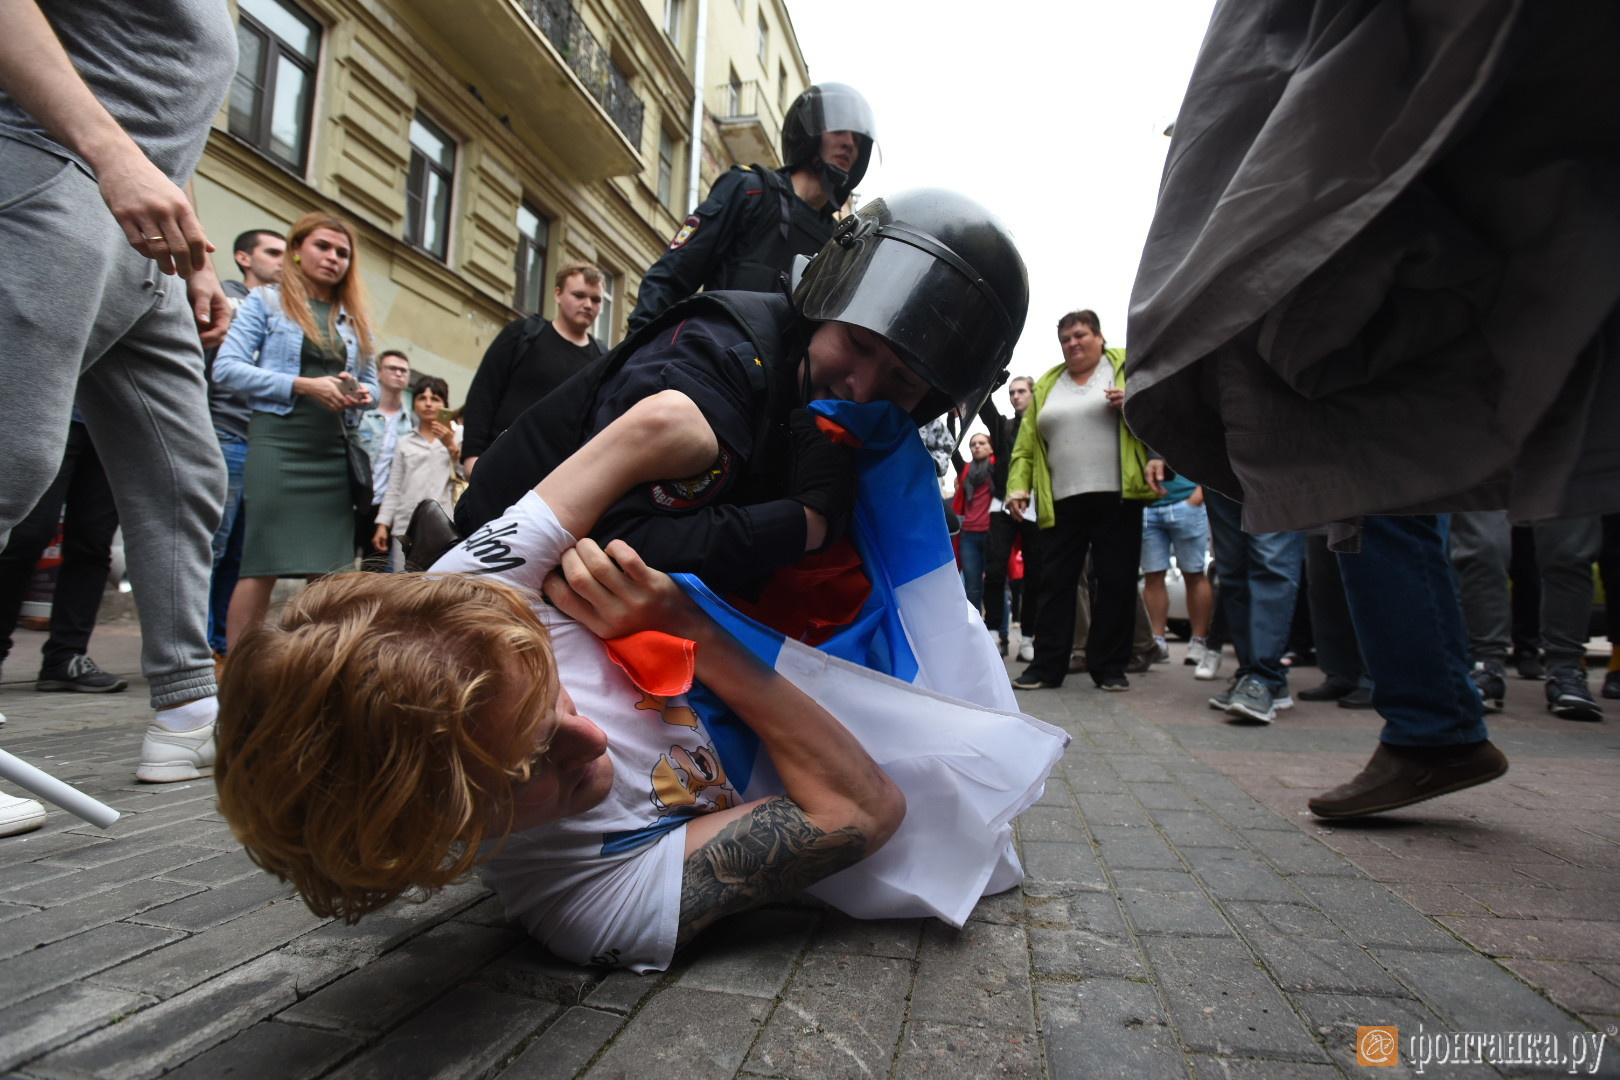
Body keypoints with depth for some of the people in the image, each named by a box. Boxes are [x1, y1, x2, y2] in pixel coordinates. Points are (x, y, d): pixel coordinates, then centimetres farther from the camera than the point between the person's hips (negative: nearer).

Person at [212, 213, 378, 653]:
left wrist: (363, 395, -3)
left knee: (329, 567, 2)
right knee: (263, 565, -7)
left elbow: (371, 382, 21)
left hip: (335, 450, 4)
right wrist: (303, 386, -14)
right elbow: (227, 366, -3)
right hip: (279, 440, -4)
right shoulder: (266, 302, 7)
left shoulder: (355, 320, 19)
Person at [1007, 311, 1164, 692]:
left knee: (1117, 582, 1)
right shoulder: (1045, 386, 18)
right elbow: (1026, 443, 13)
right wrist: (1018, 486, 2)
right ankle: (1046, 665, 9)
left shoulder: (1128, 368, 9)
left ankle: (1110, 667, 11)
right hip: (1061, 502, 3)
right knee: (1055, 583, 3)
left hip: (1117, 497, -2)